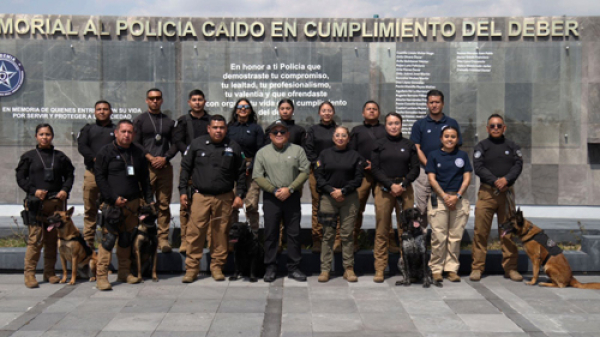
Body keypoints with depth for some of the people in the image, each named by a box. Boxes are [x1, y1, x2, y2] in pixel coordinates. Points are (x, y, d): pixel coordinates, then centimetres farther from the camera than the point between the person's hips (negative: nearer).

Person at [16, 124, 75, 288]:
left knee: (53, 238, 5)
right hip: (36, 202, -2)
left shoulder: (60, 157, 12)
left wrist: (65, 190, 0)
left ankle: (49, 272, 15)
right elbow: (20, 177, 7)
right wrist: (33, 191, -8)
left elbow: (69, 175, 18)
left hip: (57, 201, 2)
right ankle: (29, 273, 0)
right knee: (35, 238, -8)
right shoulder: (29, 156, 7)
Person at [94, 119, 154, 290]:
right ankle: (101, 276, -4)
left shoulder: (138, 153, 13)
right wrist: (113, 198, -11)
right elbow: (99, 177, -4)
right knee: (108, 238, -9)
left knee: (127, 239, 11)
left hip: (133, 202, 5)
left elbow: (144, 179, 19)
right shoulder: (106, 152, 0)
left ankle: (124, 272, 20)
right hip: (112, 204, -4)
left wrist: (149, 199, 10)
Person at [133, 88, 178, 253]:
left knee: (164, 204, 0)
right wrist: (150, 158, -9)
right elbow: (135, 143, 2)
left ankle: (163, 238, 3)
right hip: (146, 166, -2)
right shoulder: (140, 120, 10)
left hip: (165, 166, 2)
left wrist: (165, 158, -4)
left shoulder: (169, 121, 18)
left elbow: (175, 144, 14)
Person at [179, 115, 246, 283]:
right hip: (200, 196, -1)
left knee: (221, 233, 5)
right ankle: (191, 268, 5)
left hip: (224, 198, 1)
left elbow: (241, 173, 12)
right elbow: (185, 168, 10)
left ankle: (217, 266, 18)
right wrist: (183, 191, 4)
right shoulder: (197, 144, 5)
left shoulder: (233, 147, 7)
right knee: (195, 232, -5)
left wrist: (239, 195, 4)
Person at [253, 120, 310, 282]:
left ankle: (294, 267, 13)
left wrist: (289, 189, -10)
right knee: (270, 234, 3)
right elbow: (257, 176, 2)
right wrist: (274, 190, -9)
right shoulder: (262, 153, 7)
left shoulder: (297, 150, 6)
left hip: (292, 197, 0)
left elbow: (304, 172, 0)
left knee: (294, 233, 4)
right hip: (270, 198, 0)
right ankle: (270, 267, 13)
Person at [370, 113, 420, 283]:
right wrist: (391, 185, -10)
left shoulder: (409, 145, 12)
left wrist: (402, 184, -8)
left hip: (405, 189, 1)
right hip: (383, 189, -1)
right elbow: (375, 169, 2)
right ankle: (379, 269, 3)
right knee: (382, 230, -2)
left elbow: (415, 169, 7)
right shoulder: (379, 145, 8)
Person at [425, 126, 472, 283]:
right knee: (438, 236, -6)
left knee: (455, 236, 1)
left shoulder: (462, 155, 12)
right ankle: (436, 269, 1)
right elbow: (432, 178, 1)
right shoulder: (434, 155, 7)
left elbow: (467, 178, 7)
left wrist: (457, 196, -7)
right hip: (438, 198, -2)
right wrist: (445, 196, -8)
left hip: (459, 198, 2)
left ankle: (452, 268, 9)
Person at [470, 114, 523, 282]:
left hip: (507, 192, 2)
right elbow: (478, 167, -4)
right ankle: (477, 267, 3)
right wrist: (495, 181, -17)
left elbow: (518, 165, 2)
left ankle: (510, 267, 11)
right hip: (486, 192, -2)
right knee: (481, 231, -3)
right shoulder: (481, 147, 8)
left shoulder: (512, 146, 15)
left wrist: (506, 179, -16)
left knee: (509, 231, 3)